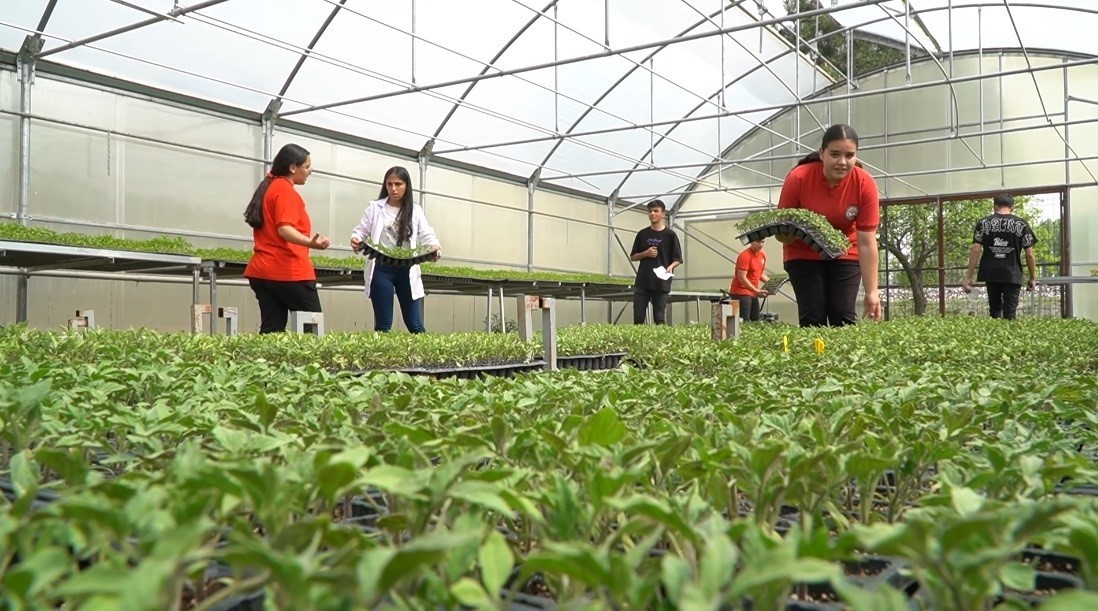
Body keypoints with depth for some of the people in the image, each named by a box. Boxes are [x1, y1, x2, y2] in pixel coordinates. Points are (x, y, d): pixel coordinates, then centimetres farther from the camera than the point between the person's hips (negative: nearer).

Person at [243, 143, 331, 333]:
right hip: (289, 271, -9)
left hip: (262, 270, 9)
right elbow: (285, 229, -23)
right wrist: (311, 243, -39)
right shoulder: (286, 190, -10)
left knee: (271, 330, 5)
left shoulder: (268, 188, 18)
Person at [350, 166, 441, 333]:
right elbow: (361, 230, 6)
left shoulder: (415, 210, 9)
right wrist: (356, 240, -18)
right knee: (383, 324, 3)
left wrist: (435, 246, -22)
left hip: (406, 271, 1)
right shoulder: (375, 207, 6)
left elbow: (426, 235, 2)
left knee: (414, 324, 4)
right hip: (381, 269, -1)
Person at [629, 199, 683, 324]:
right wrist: (646, 254, -5)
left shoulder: (670, 235, 1)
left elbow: (678, 259, 2)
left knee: (659, 318, 1)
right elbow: (632, 257, 14)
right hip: (642, 283, 3)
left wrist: (670, 267, -19)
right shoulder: (642, 234, 9)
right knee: (638, 317, 1)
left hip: (661, 283, -2)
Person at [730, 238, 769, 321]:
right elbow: (742, 278, -22)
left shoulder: (762, 255, 10)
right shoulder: (745, 256, -16)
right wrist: (757, 291, -26)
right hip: (741, 293, -8)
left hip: (754, 293, 9)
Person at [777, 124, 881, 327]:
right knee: (813, 318, -10)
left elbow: (867, 243, -20)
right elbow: (781, 232, -16)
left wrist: (872, 292, -24)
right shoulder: (798, 178, -24)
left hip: (845, 255, 1)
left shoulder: (865, 184, -21)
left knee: (844, 317, -8)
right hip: (804, 255, -1)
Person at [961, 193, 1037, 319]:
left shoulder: (983, 223, 3)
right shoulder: (1021, 224, 3)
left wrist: (969, 277, -1)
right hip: (1012, 275, -1)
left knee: (994, 310, 13)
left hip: (990, 274, 1)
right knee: (1010, 313, 1)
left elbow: (975, 250, -3)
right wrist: (1033, 278, 11)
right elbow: (1029, 254, 1)